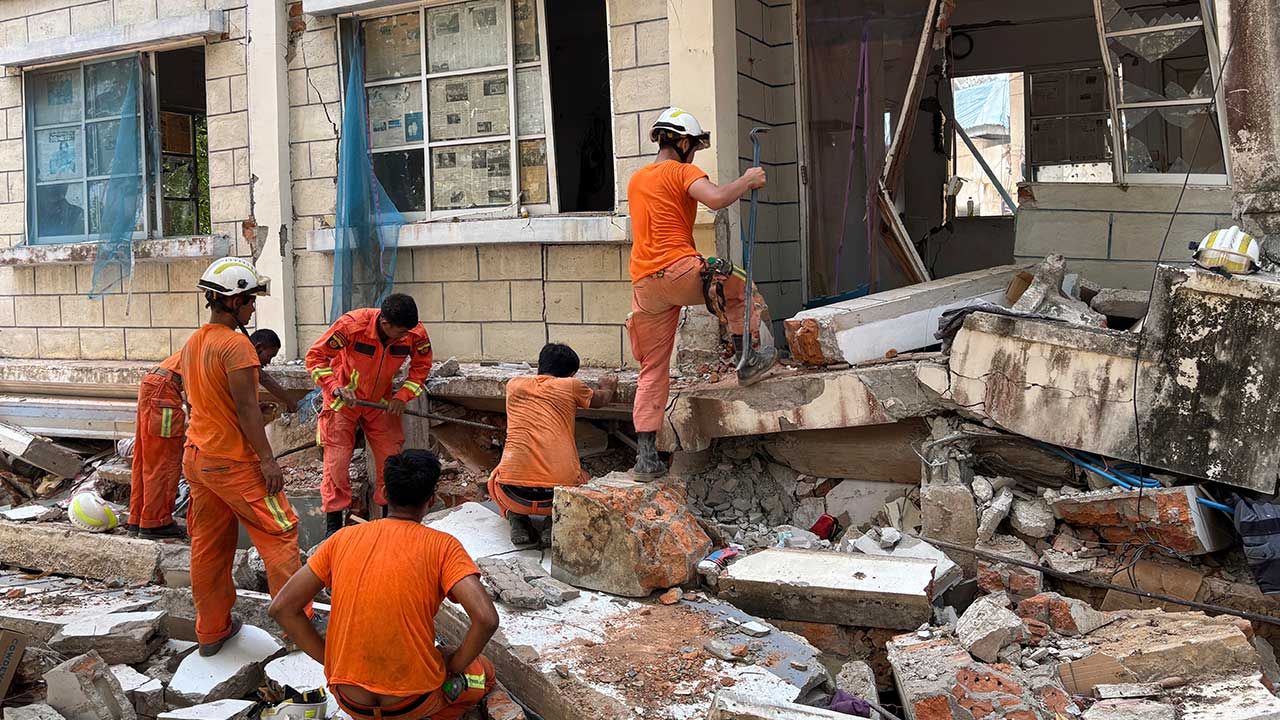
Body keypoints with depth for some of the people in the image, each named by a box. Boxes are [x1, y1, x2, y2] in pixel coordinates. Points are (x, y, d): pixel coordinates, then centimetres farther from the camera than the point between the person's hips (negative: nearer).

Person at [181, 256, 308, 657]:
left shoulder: (192, 343, 11)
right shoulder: (235, 344, -17)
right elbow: (246, 407, -21)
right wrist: (267, 460, -19)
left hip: (197, 456, 9)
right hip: (234, 461, -9)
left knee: (208, 545, 13)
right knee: (279, 533, 2)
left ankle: (211, 631, 21)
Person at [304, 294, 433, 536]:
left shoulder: (415, 334, -21)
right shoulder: (352, 324, -32)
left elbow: (421, 366, -2)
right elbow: (315, 356, -23)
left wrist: (402, 397, -15)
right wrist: (336, 388, -36)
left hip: (381, 402, 3)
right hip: (343, 400, -3)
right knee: (337, 461, -3)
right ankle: (333, 524, 10)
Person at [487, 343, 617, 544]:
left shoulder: (514, 385, 15)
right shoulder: (571, 386, 8)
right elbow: (601, 400, 30)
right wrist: (608, 388, 54)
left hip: (514, 493, 1)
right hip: (560, 489, -1)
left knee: (497, 479, 36)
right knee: (584, 481, 34)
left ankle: (516, 519, 7)